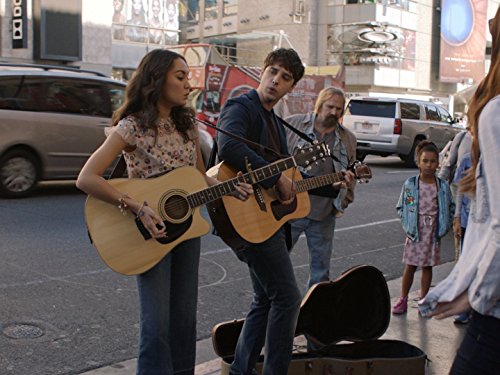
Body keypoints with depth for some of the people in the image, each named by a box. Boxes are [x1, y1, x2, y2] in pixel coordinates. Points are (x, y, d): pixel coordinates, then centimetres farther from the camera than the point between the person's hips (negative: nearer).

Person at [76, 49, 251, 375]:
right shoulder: (132, 127, -13)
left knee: (185, 318, 11)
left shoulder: (186, 124, 6)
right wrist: (139, 208, -27)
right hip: (151, 233, -6)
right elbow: (86, 179, -20)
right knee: (157, 324, -4)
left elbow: (201, 177, 15)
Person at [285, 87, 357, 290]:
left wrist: (344, 200, 8)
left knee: (321, 269, 11)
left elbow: (351, 174, 17)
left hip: (324, 213, 3)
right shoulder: (292, 124, -2)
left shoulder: (347, 139, 10)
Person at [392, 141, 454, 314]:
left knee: (427, 266, 11)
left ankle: (423, 300, 23)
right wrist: (407, 225, -6)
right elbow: (401, 207, 3)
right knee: (410, 266, 6)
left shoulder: (443, 186, -2)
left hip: (433, 233, 1)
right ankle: (403, 299, 17)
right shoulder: (410, 184, -5)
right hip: (415, 233, -1)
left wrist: (444, 227, -2)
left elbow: (451, 208, 7)